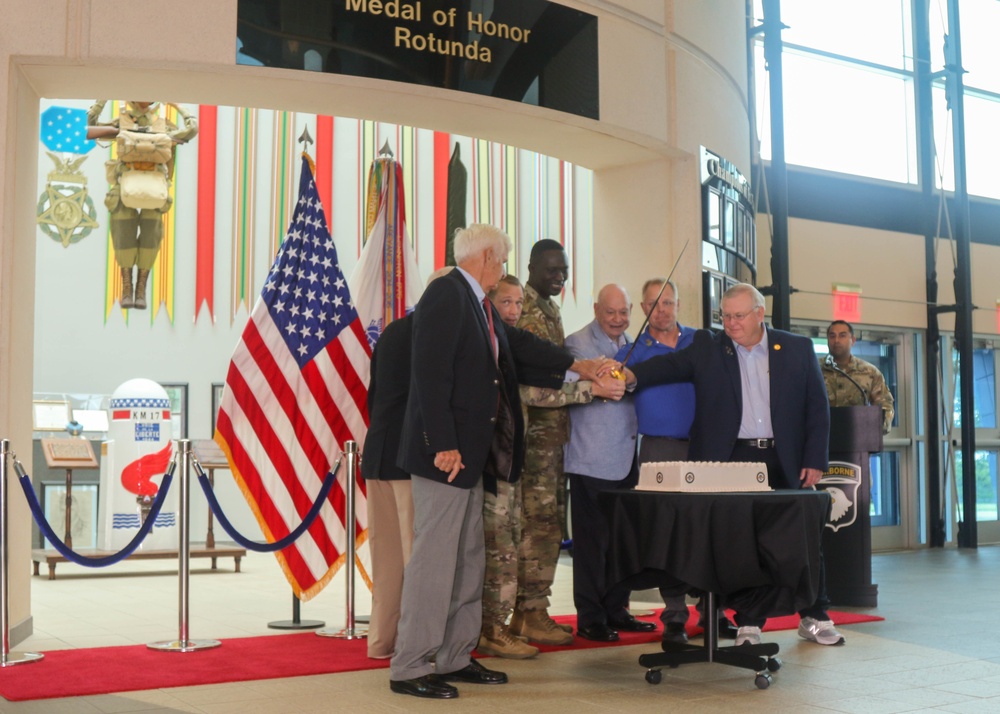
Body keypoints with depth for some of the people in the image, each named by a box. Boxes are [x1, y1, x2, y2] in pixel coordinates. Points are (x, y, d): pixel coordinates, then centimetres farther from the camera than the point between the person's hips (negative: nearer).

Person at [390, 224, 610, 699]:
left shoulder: (476, 303, 16)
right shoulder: (446, 294, -12)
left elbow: (516, 347, 29)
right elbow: (431, 373, -19)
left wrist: (577, 366, 34)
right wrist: (444, 446, -23)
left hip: (471, 454, 10)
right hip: (445, 452, -10)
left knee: (468, 560, 14)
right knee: (434, 558, -6)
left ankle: (456, 659, 23)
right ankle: (409, 668, 3)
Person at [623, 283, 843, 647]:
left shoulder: (797, 348, 5)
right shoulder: (707, 349, 5)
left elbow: (817, 408, 4)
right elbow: (670, 364, -10)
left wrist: (815, 461, -2)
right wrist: (632, 374, -29)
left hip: (785, 461, 1)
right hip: (731, 460, -1)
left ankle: (814, 617, 24)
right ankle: (748, 623, 14)